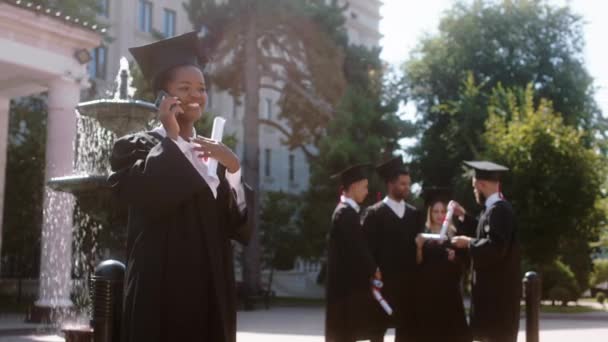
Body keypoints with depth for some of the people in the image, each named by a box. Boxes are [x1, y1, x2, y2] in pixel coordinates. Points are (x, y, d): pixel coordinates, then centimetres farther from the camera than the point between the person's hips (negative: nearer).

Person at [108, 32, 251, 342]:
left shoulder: (212, 153, 14)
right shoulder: (137, 147, -1)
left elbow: (239, 226, 5)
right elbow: (141, 194, -24)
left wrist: (232, 168, -8)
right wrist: (171, 138, -12)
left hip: (210, 291, 5)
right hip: (160, 290, -5)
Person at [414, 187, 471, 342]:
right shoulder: (422, 234, 5)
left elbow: (463, 264, 8)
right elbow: (417, 264, -1)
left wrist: (455, 258, -13)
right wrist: (419, 246, -18)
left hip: (450, 292, 1)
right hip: (427, 292, -1)